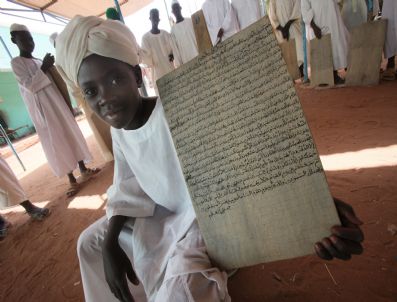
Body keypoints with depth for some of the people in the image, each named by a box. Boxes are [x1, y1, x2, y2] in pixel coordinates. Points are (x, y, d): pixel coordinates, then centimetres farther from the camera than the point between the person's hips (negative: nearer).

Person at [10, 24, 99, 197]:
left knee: (72, 135, 7)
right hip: (44, 109, -6)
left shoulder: (39, 61, 15)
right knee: (57, 143, -3)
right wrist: (44, 68, -17)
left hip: (59, 104, 7)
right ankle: (72, 180, 4)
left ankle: (83, 170, 17)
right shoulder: (16, 63, -3)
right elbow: (29, 86, -15)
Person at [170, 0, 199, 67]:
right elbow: (175, 49, 3)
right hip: (186, 61, -1)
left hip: (198, 55, 1)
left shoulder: (190, 21, 6)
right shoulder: (173, 29, 4)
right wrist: (178, 65, -3)